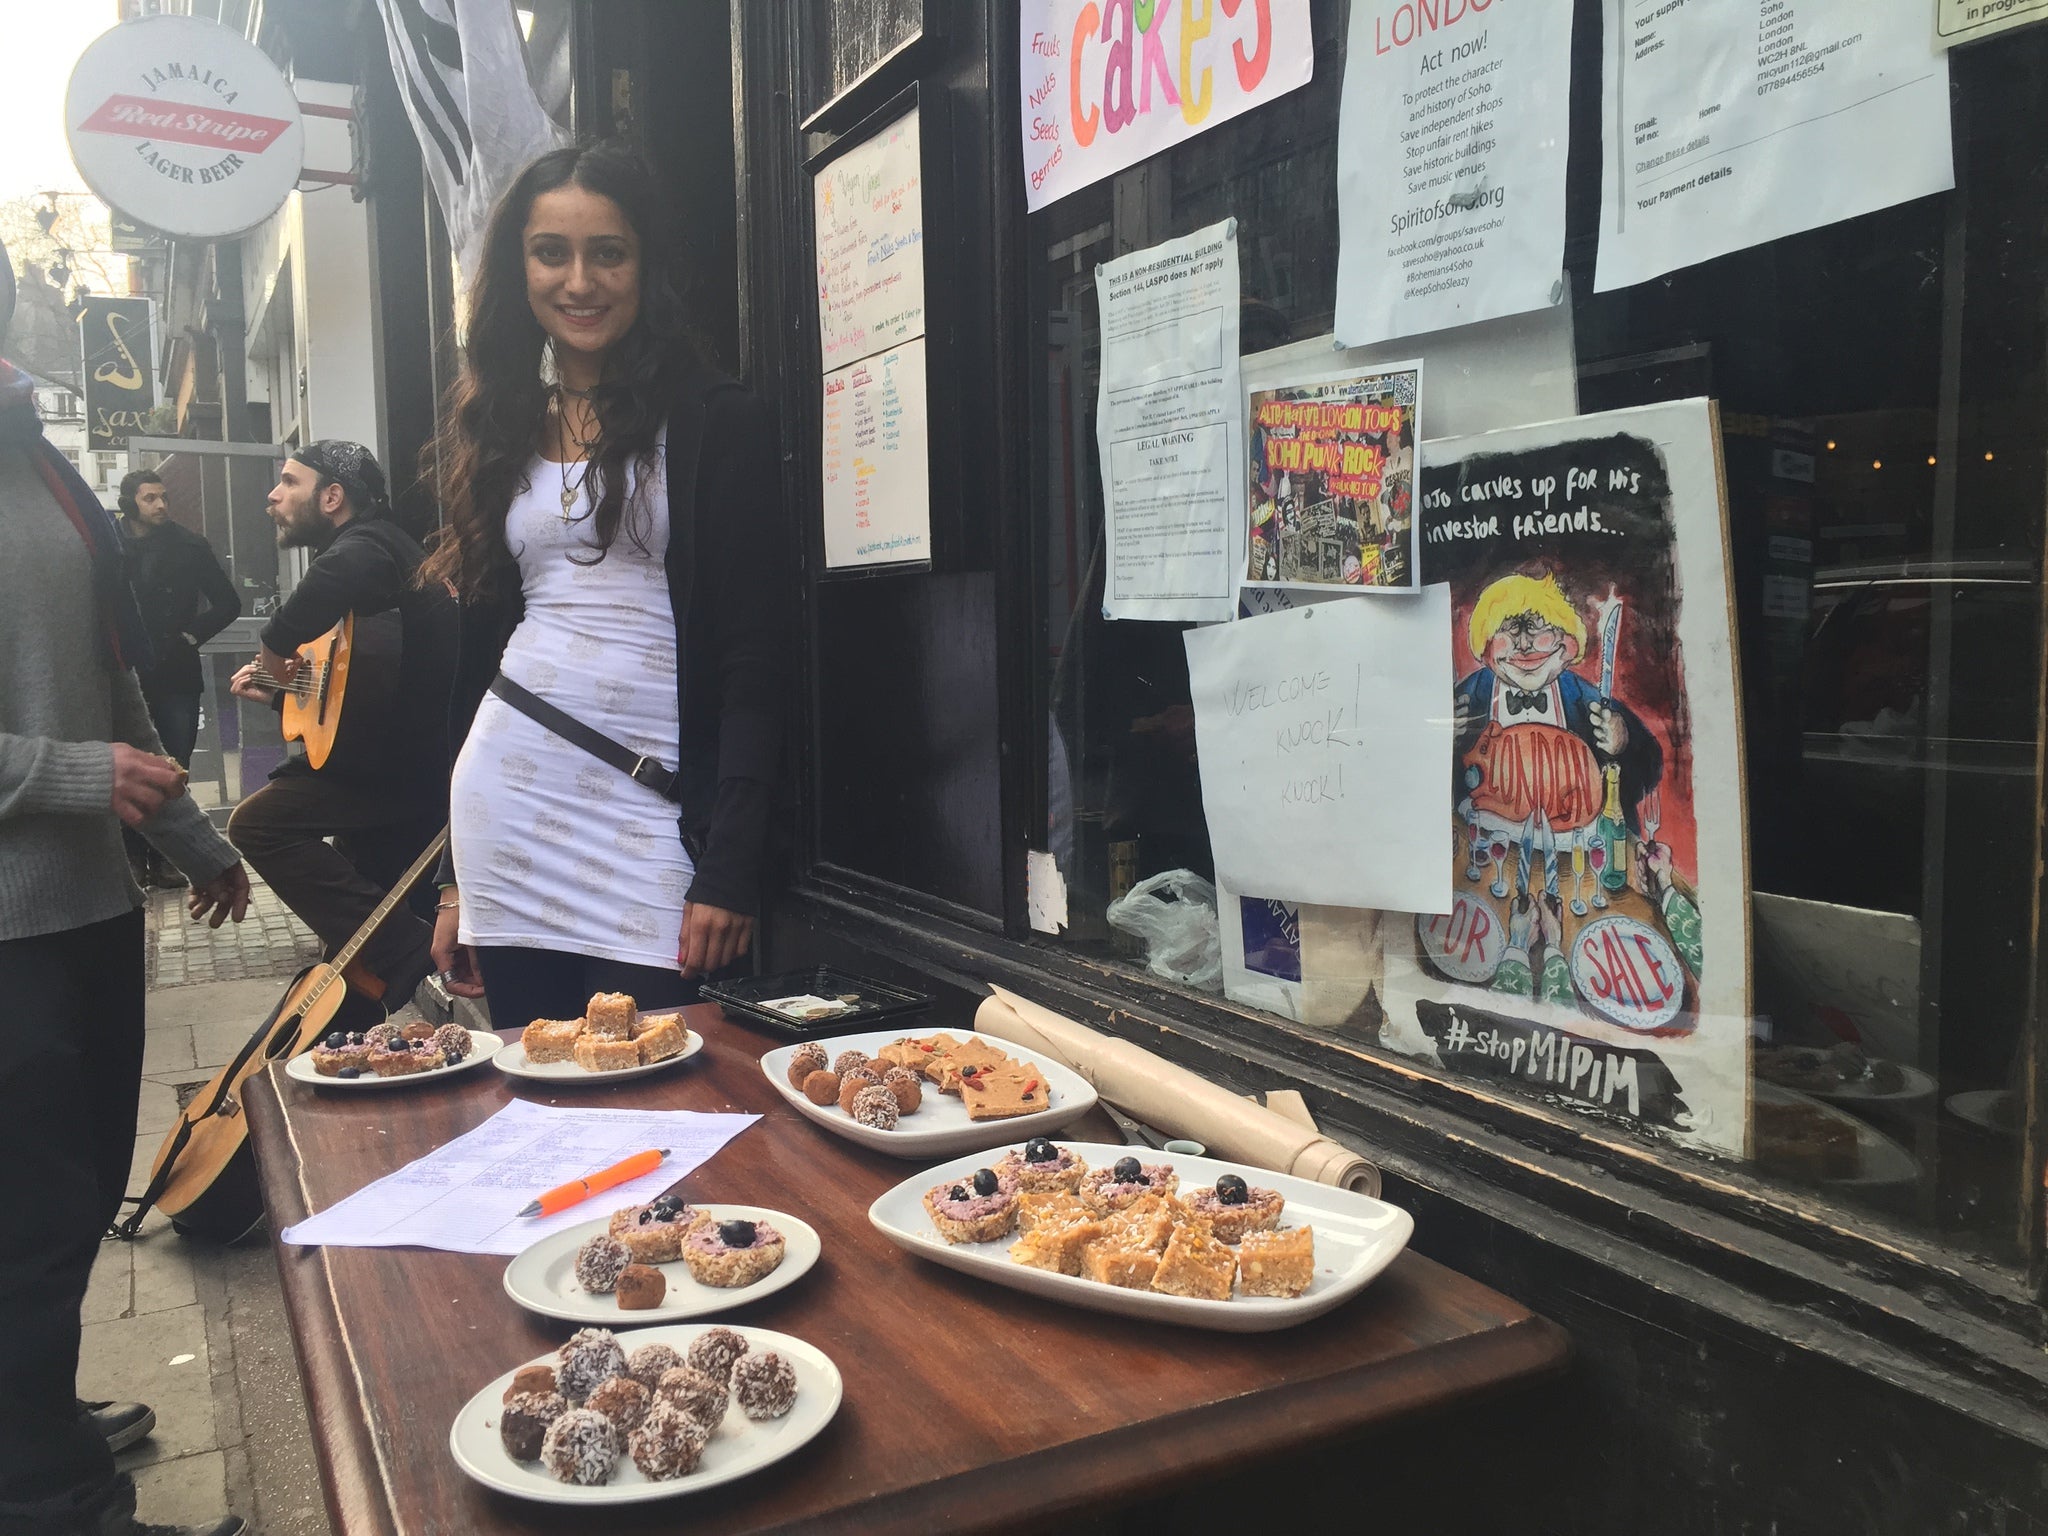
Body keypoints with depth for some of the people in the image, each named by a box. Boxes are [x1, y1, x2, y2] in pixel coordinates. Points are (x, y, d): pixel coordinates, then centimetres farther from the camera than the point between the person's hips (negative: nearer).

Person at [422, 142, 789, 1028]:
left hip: (647, 809, -4)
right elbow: (479, 649, 16)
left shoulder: (716, 424, -2)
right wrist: (455, 878, 15)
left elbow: (754, 663, -7)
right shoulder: (495, 432, 13)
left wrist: (729, 871, -15)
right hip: (504, 804, 5)